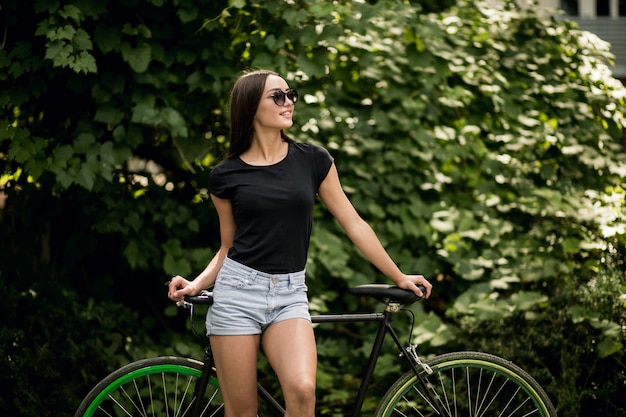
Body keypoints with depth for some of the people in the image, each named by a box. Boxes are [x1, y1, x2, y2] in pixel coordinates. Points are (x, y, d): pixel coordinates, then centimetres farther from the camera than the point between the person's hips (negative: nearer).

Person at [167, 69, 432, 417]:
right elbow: (227, 248, 12)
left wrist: (399, 278, 11)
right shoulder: (226, 175, 4)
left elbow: (355, 225, 9)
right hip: (238, 290, 0)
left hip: (290, 295, 0)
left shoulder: (314, 160, 4)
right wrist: (196, 284, -5)